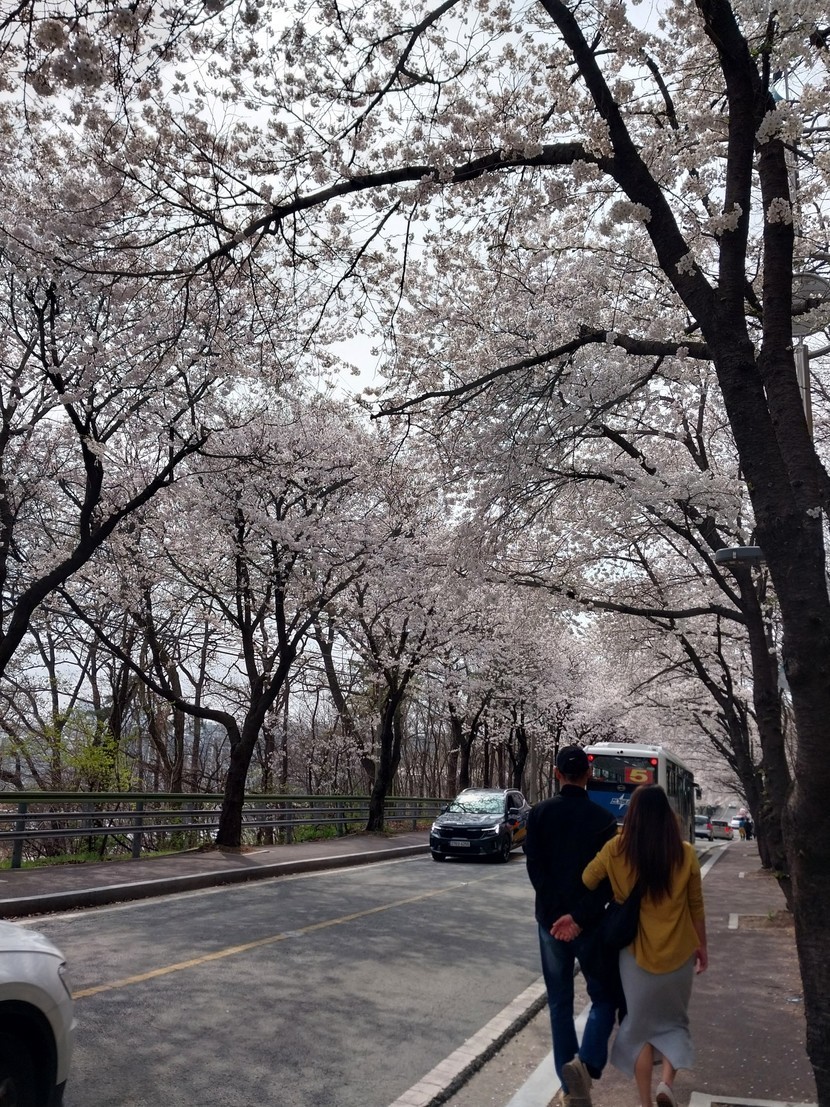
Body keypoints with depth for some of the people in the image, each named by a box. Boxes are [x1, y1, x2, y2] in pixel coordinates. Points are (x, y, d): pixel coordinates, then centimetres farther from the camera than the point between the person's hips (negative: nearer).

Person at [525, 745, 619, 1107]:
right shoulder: (603, 818, -9)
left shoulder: (539, 814, -4)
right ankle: (586, 1062, -10)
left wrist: (554, 906, 0)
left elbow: (534, 868, -6)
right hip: (590, 923, -2)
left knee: (559, 1002, 14)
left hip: (550, 919, 2)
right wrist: (583, 915, -3)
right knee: (604, 997, 13)